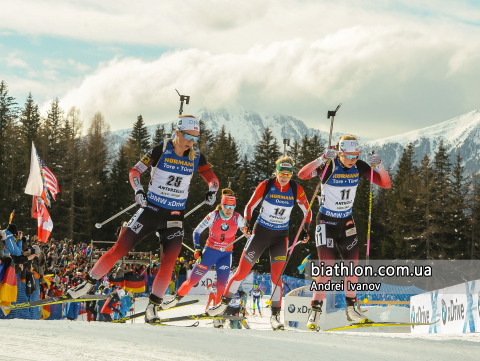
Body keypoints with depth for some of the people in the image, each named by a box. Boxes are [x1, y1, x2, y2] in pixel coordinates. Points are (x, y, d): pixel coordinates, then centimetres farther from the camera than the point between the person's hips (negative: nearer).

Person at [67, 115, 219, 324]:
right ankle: (89, 283, 11)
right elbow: (135, 171, -5)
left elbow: (212, 179, 8)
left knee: (168, 263, -11)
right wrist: (138, 190, -24)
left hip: (174, 216, 2)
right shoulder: (161, 150, -9)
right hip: (150, 210, -2)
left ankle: (153, 307, -1)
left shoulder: (196, 157, -1)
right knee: (119, 249, -4)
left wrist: (212, 191, -14)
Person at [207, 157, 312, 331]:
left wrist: (305, 230, -1)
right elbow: (250, 206, -1)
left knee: (276, 276, -9)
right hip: (260, 232, -1)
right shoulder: (265, 186, -12)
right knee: (241, 271, 0)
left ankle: (275, 316, -2)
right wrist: (247, 223, -14)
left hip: (280, 236, 1)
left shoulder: (296, 190, -7)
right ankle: (224, 303, 16)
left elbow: (307, 211, 8)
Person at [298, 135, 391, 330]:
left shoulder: (359, 167, -5)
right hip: (326, 222, -5)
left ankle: (351, 309, 21)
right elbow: (302, 174, -33)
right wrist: (323, 159, -44)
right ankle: (315, 311, -8)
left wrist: (379, 166, -24)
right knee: (327, 266, -15)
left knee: (352, 265, 5)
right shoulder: (328, 166, -18)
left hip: (347, 222, 5)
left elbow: (386, 184, -6)